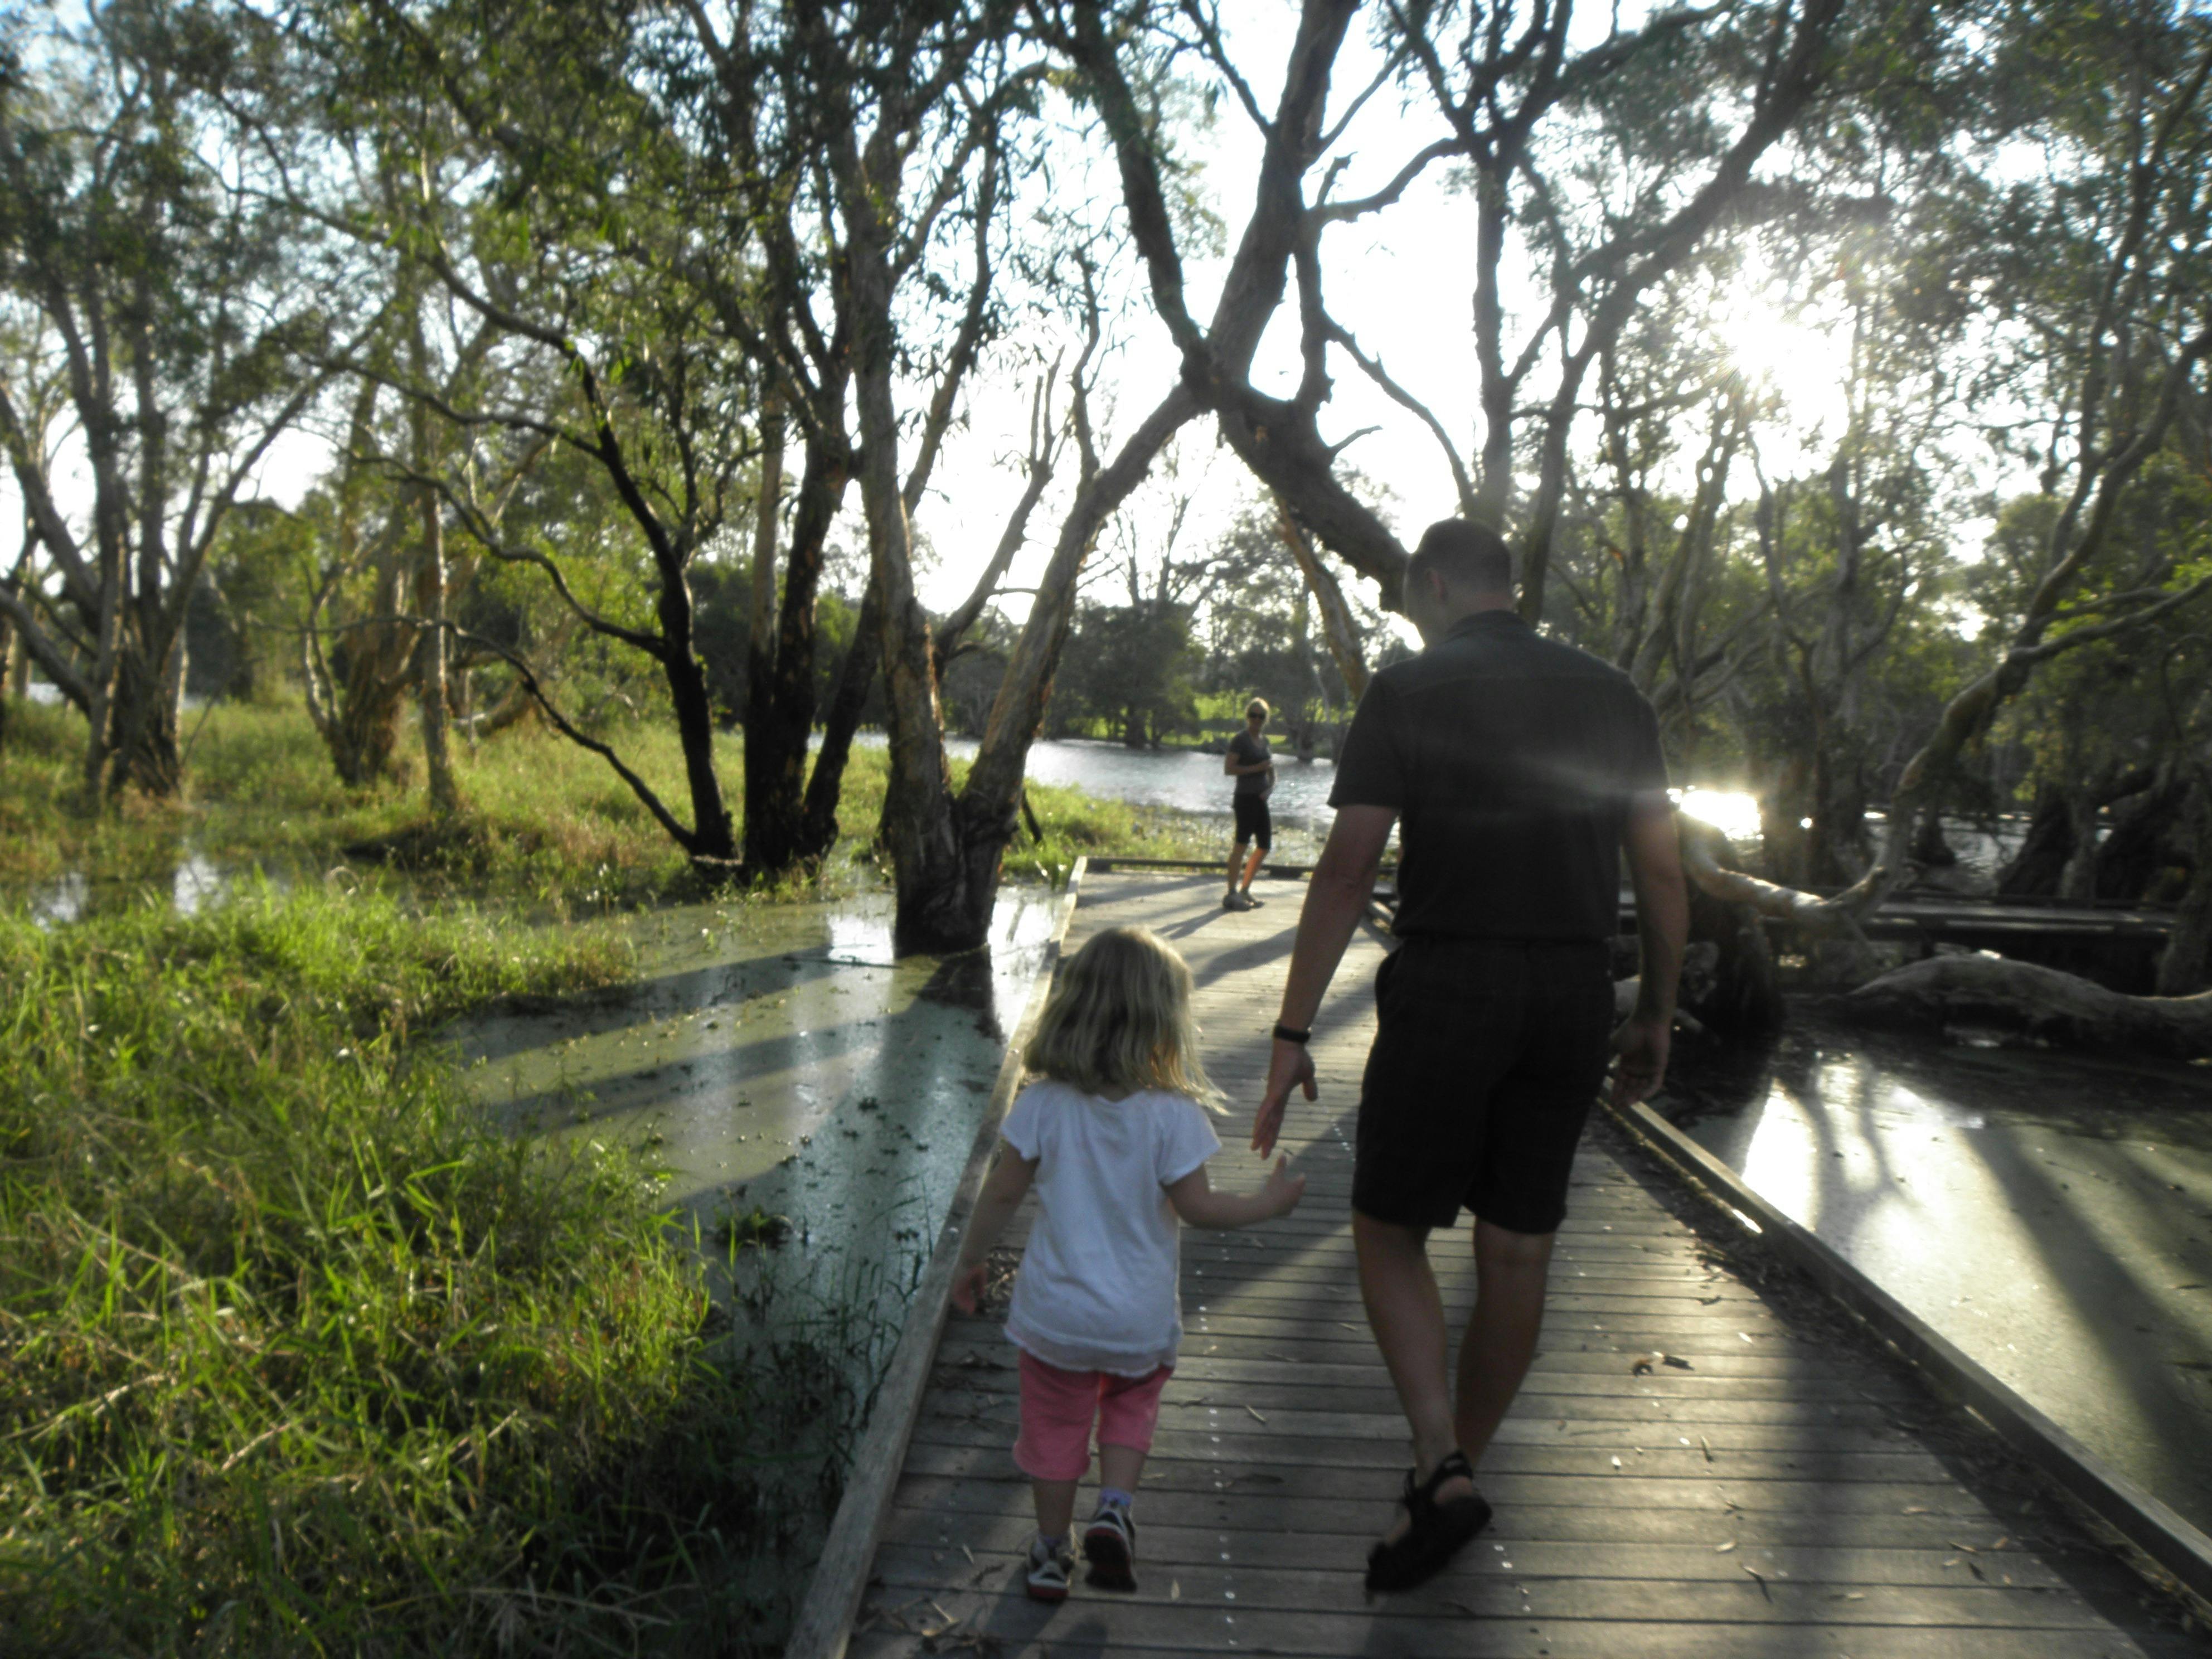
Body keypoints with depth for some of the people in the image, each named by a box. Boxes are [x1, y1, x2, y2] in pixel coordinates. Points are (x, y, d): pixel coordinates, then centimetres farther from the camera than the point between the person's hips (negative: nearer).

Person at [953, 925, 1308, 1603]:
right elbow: (1197, 1206, -10)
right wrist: (1268, 1203, 7)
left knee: (1055, 1423, 17)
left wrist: (969, 1262, 11)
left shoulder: (1043, 1105, -11)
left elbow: (1001, 1194, -5)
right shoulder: (1173, 1115, -16)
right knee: (1133, 1401, 26)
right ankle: (1114, 1509, 9)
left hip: (1055, 1311, 1)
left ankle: (1051, 1554, 28)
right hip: (1140, 1317, 0)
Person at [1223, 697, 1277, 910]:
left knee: (1265, 846, 9)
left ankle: (1245, 890, 19)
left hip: (1260, 799, 8)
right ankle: (1231, 894, -12)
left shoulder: (1264, 740, 16)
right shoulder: (1240, 739, -7)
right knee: (1242, 843, -13)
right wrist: (1256, 768, -18)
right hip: (1245, 798, -8)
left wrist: (1270, 787, 0)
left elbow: (1271, 771, 20)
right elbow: (1229, 768, -15)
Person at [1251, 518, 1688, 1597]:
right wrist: (1656, 1015, 18)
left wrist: (1292, 1033, -8)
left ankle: (1442, 1473, -3)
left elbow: (1346, 871, -10)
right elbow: (1661, 874, 7)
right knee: (1517, 1251, 13)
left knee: (1389, 1230, 10)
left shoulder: (1406, 693, -3)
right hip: (1573, 994, 5)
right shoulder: (1610, 695, 9)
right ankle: (1452, 1472, 29)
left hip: (1447, 986, -4)